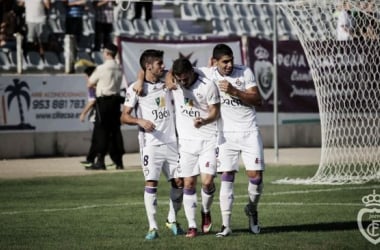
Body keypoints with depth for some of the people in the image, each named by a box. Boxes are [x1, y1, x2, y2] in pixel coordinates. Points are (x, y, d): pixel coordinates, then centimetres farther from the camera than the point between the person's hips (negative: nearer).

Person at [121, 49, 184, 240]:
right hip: (151, 143, -5)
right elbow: (124, 117, -3)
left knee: (179, 181, 5)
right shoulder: (136, 88, -1)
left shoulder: (167, 84, 13)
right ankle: (153, 227, -7)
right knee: (151, 183, -11)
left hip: (171, 142, 5)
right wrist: (140, 121, -20)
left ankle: (172, 220, 23)